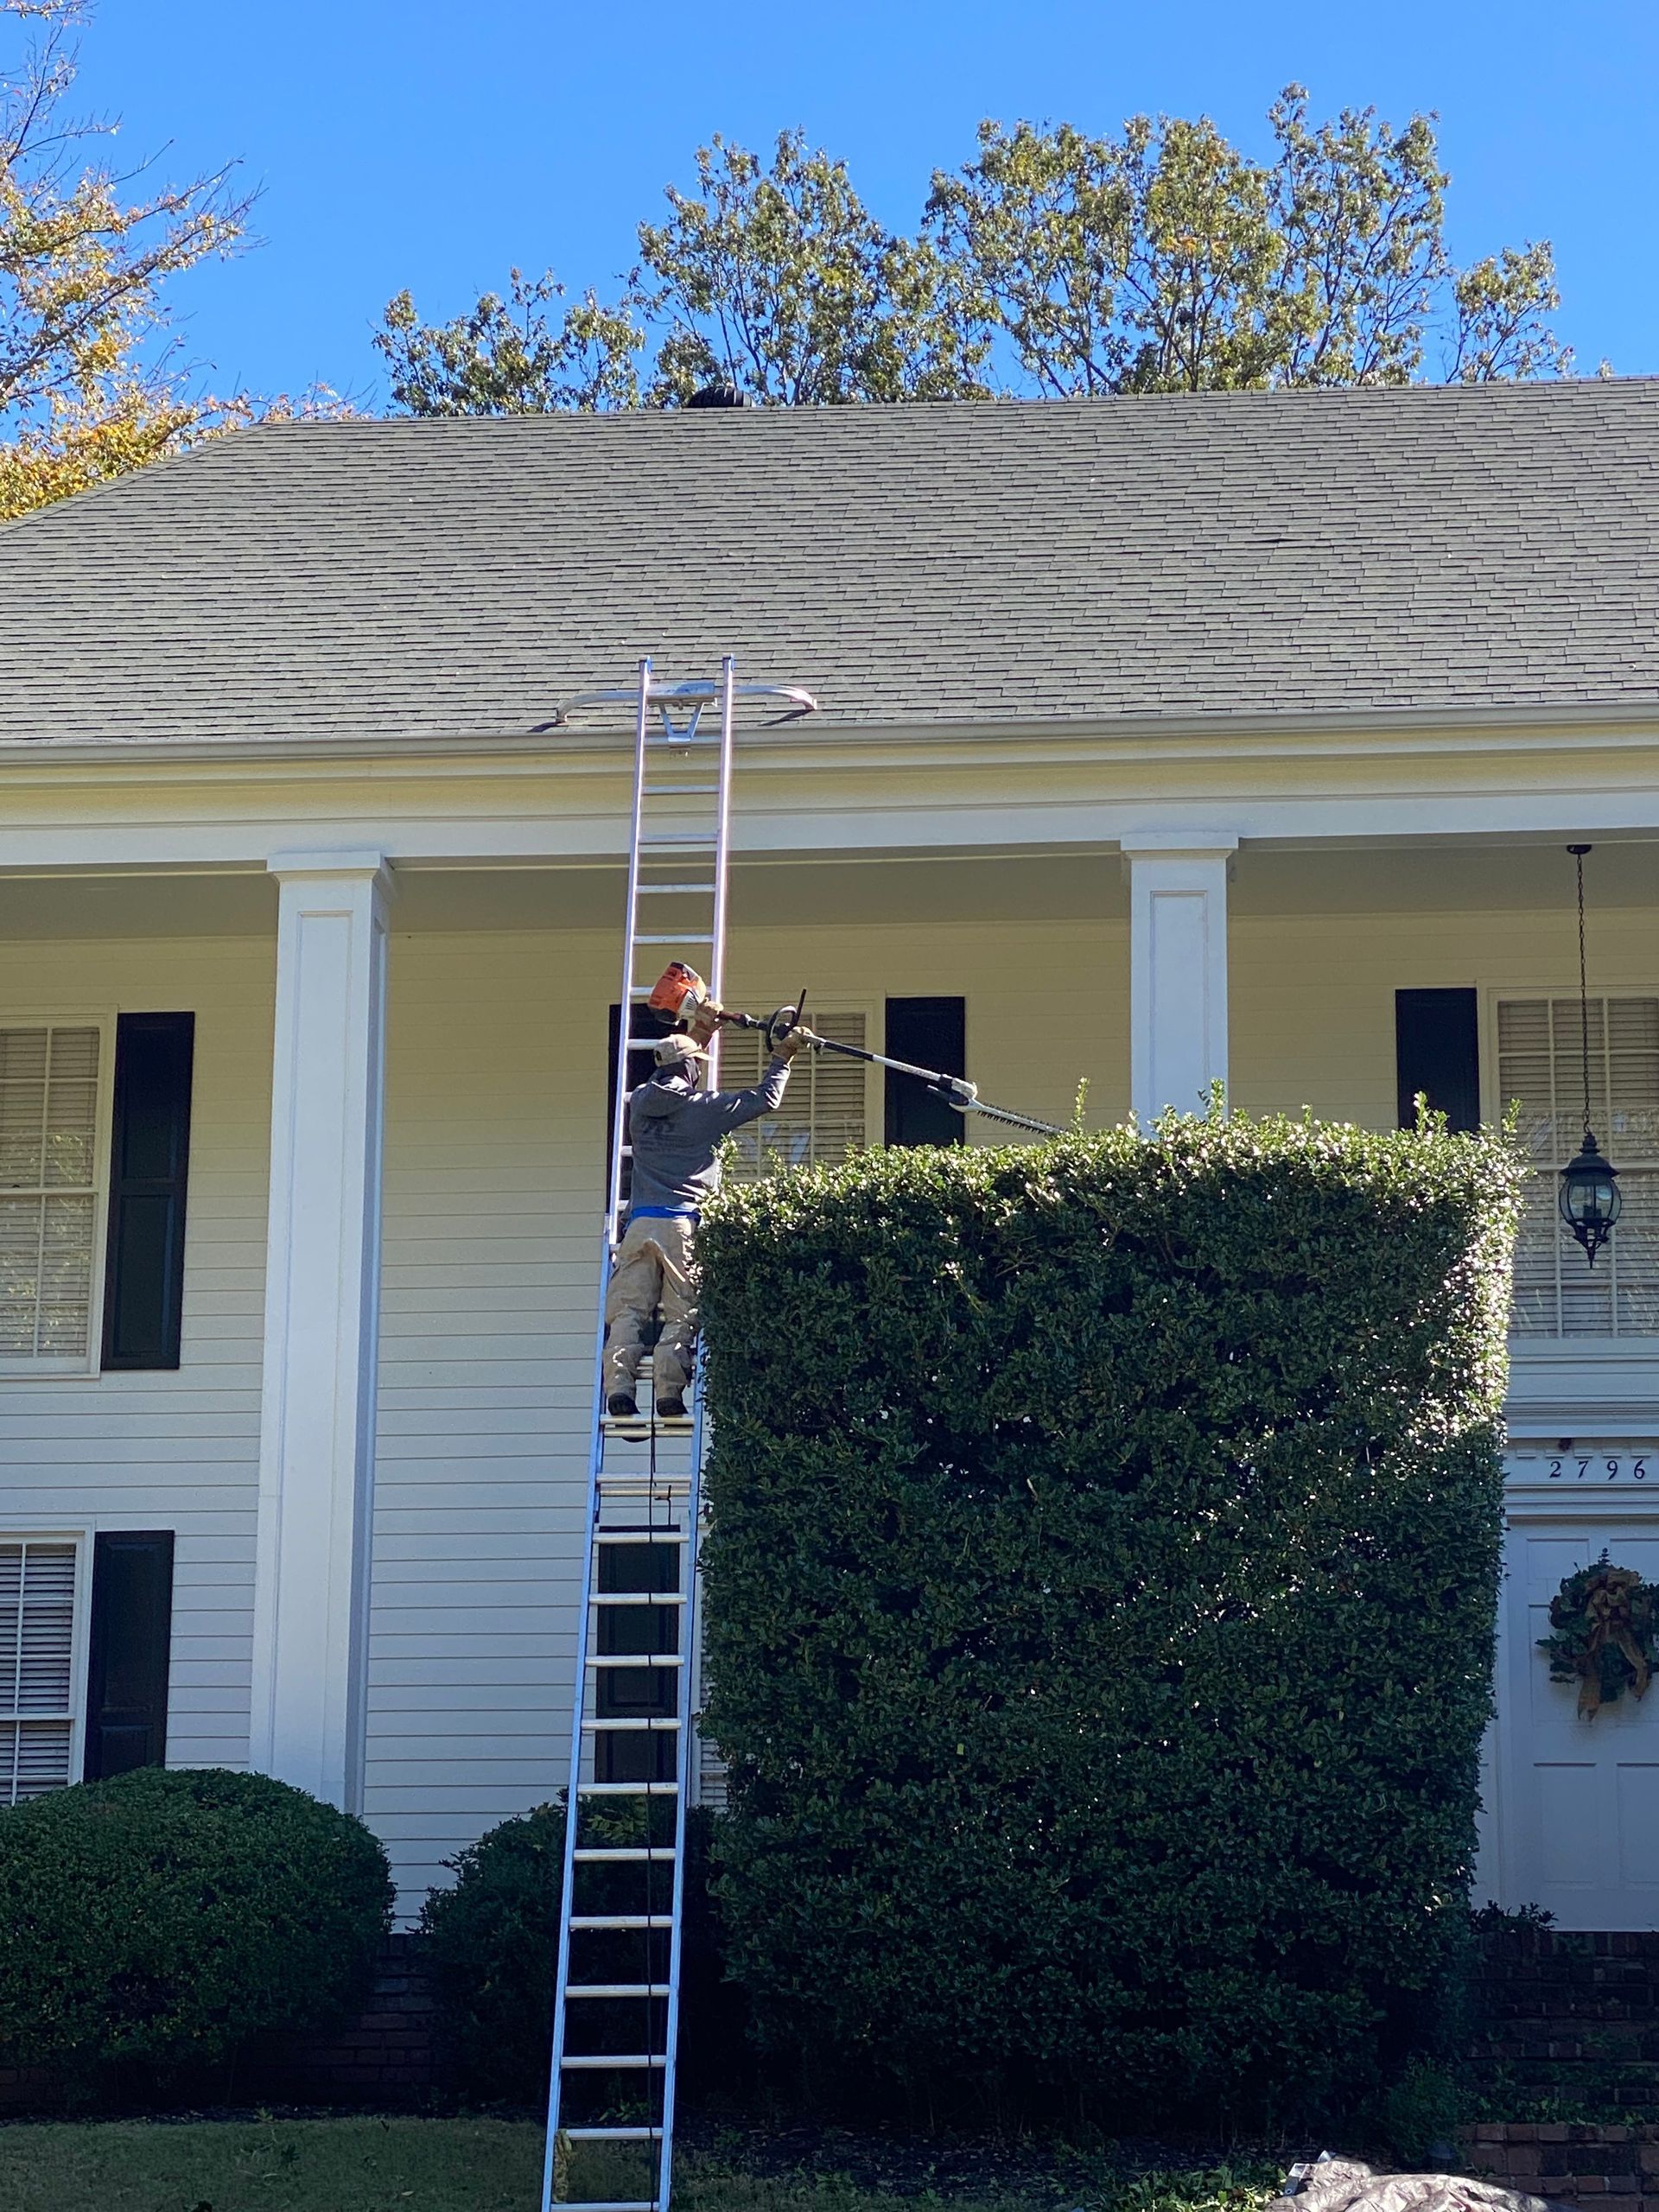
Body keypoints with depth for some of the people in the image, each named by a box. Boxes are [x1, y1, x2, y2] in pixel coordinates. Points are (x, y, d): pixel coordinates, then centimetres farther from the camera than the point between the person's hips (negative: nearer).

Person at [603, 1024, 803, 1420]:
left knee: (628, 1310, 0)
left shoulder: (640, 1102, 12)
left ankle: (619, 1388, -14)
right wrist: (782, 1057, 29)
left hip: (640, 1221, 3)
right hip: (683, 1223, -3)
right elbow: (766, 1099, 12)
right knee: (681, 1314, 0)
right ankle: (670, 1394, -12)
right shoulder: (704, 1108, 2)